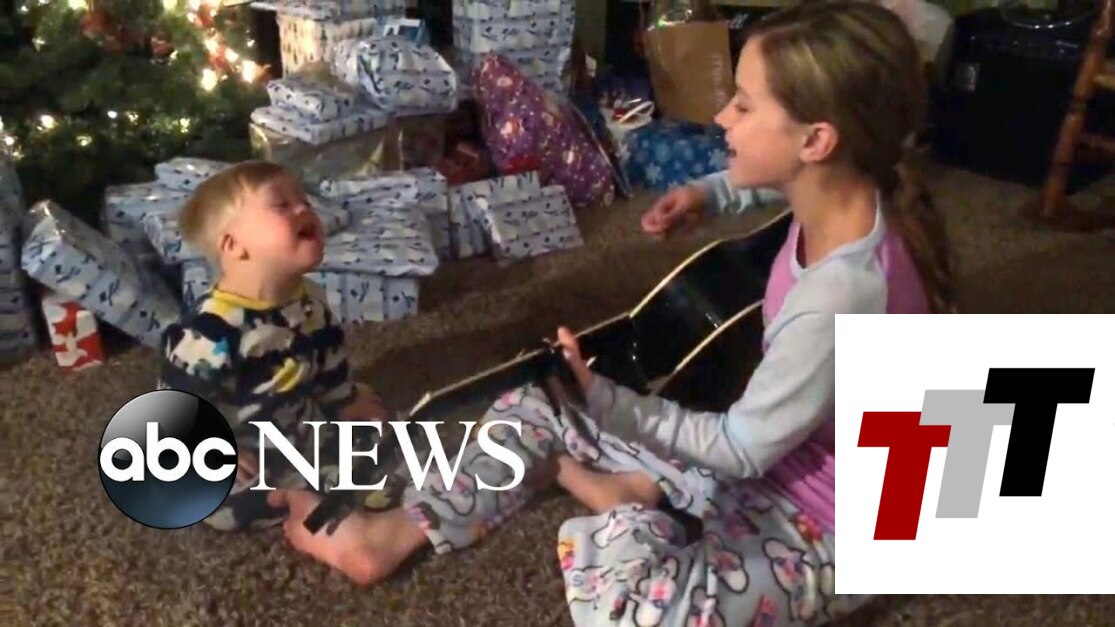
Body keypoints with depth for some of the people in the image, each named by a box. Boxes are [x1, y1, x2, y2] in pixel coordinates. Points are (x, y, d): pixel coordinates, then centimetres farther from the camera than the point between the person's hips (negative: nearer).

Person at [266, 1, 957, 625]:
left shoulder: (839, 300, -37)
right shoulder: (848, 189, -12)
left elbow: (739, 450, -23)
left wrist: (606, 402, -21)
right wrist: (710, 191, 3)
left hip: (828, 530, -8)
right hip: (770, 448, 8)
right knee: (536, 407, 8)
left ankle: (637, 494, -6)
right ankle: (395, 534, 8)